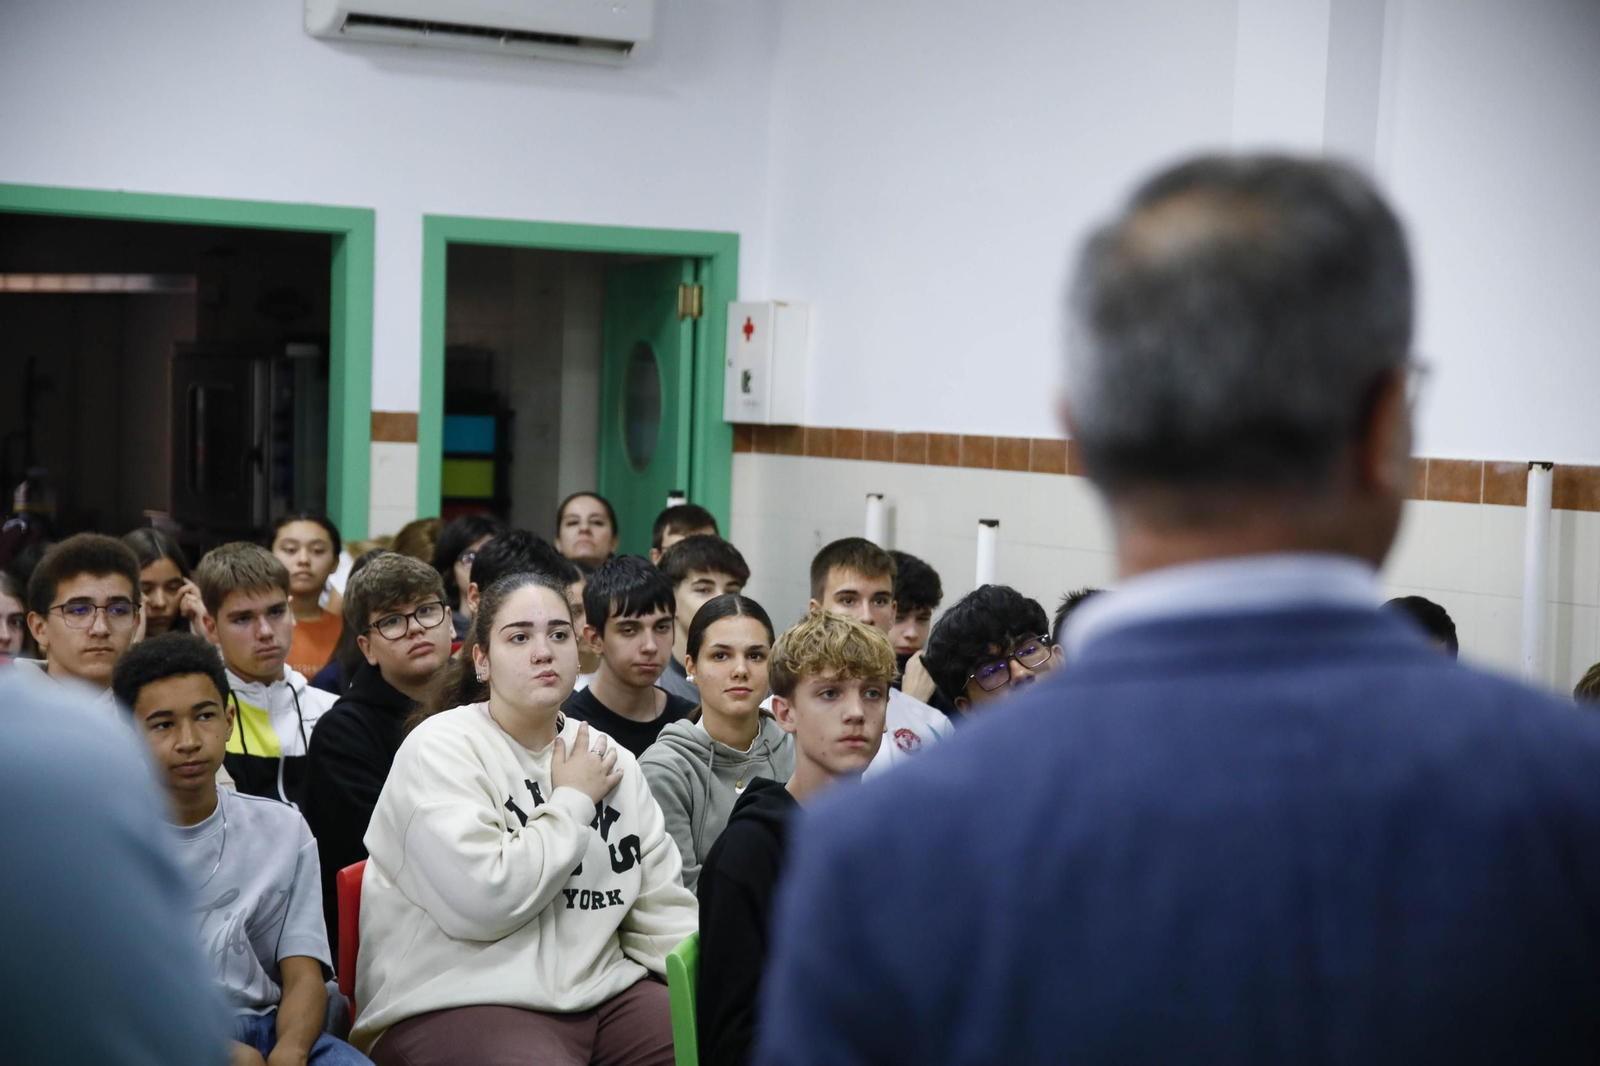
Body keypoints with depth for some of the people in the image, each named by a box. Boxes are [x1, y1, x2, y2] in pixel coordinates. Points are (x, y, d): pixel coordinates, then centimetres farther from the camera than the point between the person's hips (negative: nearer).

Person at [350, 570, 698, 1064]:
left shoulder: (609, 759, 13)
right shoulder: (439, 750, -5)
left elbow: (662, 906, 14)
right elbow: (484, 899, -19)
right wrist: (572, 802, -7)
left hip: (600, 988, 6)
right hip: (457, 1000, -5)